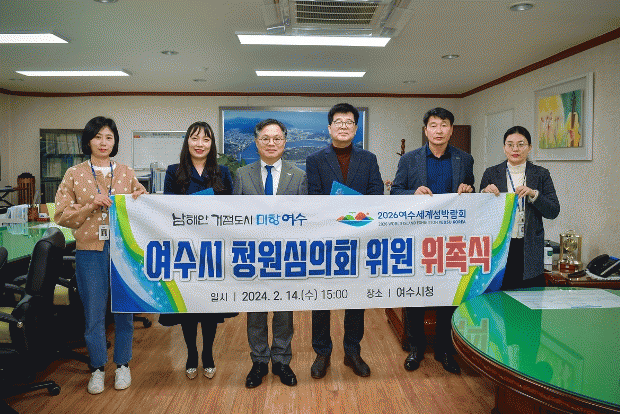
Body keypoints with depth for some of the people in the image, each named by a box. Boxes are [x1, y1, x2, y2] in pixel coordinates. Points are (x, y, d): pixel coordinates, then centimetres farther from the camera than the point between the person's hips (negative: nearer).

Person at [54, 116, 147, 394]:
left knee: (124, 309, 8)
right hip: (90, 250, -1)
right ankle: (97, 368, 24)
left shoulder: (126, 173, 7)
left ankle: (122, 364, 26)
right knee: (93, 312, 5)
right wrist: (92, 206, -14)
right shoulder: (74, 174, 3)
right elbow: (61, 216, 0)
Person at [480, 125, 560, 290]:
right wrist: (485, 193, -12)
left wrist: (533, 194, -14)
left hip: (530, 251, 1)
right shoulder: (491, 173, 7)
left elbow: (553, 212, 0)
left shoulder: (541, 174, 7)